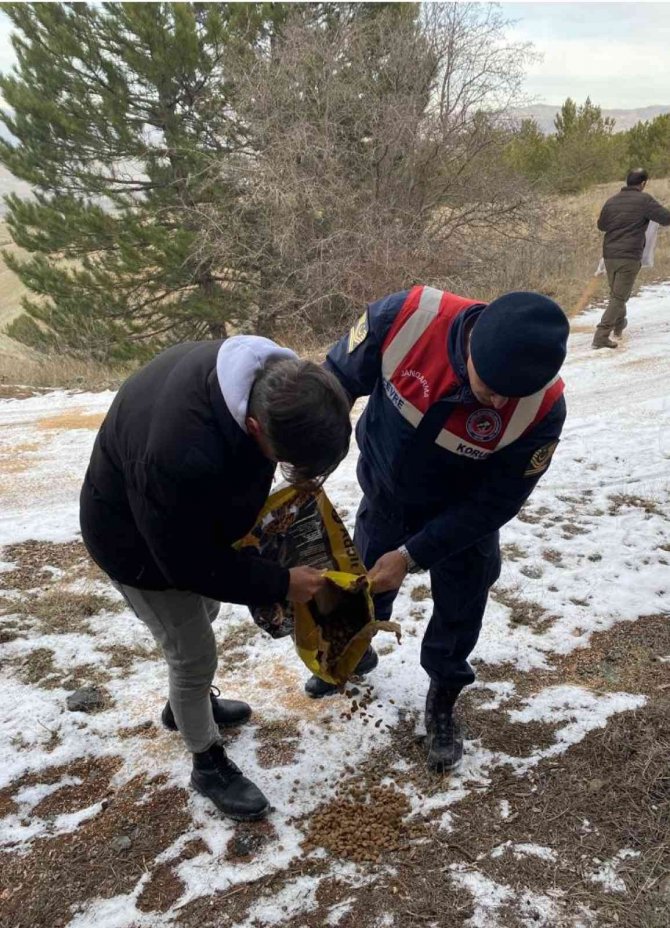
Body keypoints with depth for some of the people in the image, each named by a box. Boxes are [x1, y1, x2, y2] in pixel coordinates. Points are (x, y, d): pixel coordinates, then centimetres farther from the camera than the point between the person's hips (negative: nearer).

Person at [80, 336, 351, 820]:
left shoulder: (268, 376, -26)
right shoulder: (182, 459, -48)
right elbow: (191, 564, -30)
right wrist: (280, 584, -23)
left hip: (190, 520, 8)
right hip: (137, 541, -8)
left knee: (203, 613, 28)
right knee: (196, 655, 6)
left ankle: (187, 704, 55)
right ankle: (209, 765, 32)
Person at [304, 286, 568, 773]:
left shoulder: (542, 407, -36)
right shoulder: (405, 317, -37)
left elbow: (494, 503, -23)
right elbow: (336, 381, -17)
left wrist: (412, 555, -23)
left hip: (464, 514, -2)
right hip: (385, 495, 2)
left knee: (458, 614, 14)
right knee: (365, 582, 24)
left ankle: (443, 701, 43)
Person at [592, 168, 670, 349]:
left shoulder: (612, 200, 7)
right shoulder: (644, 200, -9)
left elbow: (601, 225, 18)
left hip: (609, 255, 6)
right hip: (629, 257, -6)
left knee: (615, 292, 23)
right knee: (618, 297, -4)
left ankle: (619, 324, 43)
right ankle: (601, 335, -13)